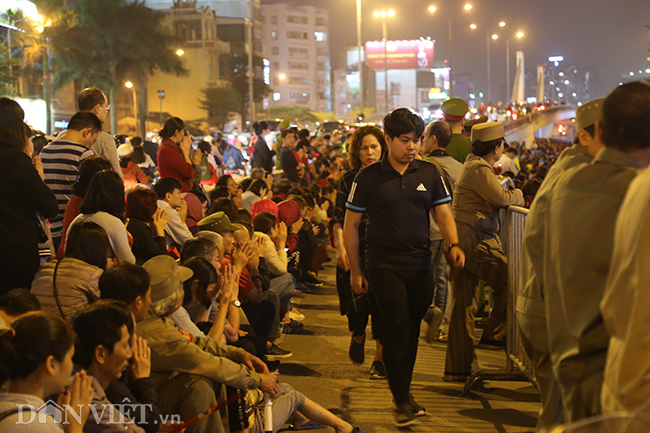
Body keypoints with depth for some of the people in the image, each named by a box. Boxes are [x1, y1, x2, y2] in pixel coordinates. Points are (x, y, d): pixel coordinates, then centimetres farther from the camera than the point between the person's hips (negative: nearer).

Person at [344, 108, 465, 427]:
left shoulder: (429, 173, 7)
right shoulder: (369, 177, -2)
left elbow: (444, 214, 8)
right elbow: (350, 225, 2)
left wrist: (454, 244, -12)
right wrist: (355, 270, 0)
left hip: (421, 264, 3)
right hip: (384, 265, -3)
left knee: (412, 331, 8)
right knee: (397, 327, -10)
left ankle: (402, 391, 22)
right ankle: (403, 400, -3)